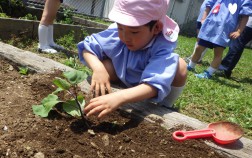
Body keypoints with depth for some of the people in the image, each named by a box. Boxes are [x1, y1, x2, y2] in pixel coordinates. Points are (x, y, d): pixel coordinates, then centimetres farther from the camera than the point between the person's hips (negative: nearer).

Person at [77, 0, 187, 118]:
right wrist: (98, 68, -37)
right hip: (126, 83, 3)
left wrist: (119, 97, -67)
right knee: (104, 64, -24)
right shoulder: (115, 33, -26)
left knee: (180, 66, -32)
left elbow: (154, 85, -52)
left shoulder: (163, 49, -38)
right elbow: (87, 47, -16)